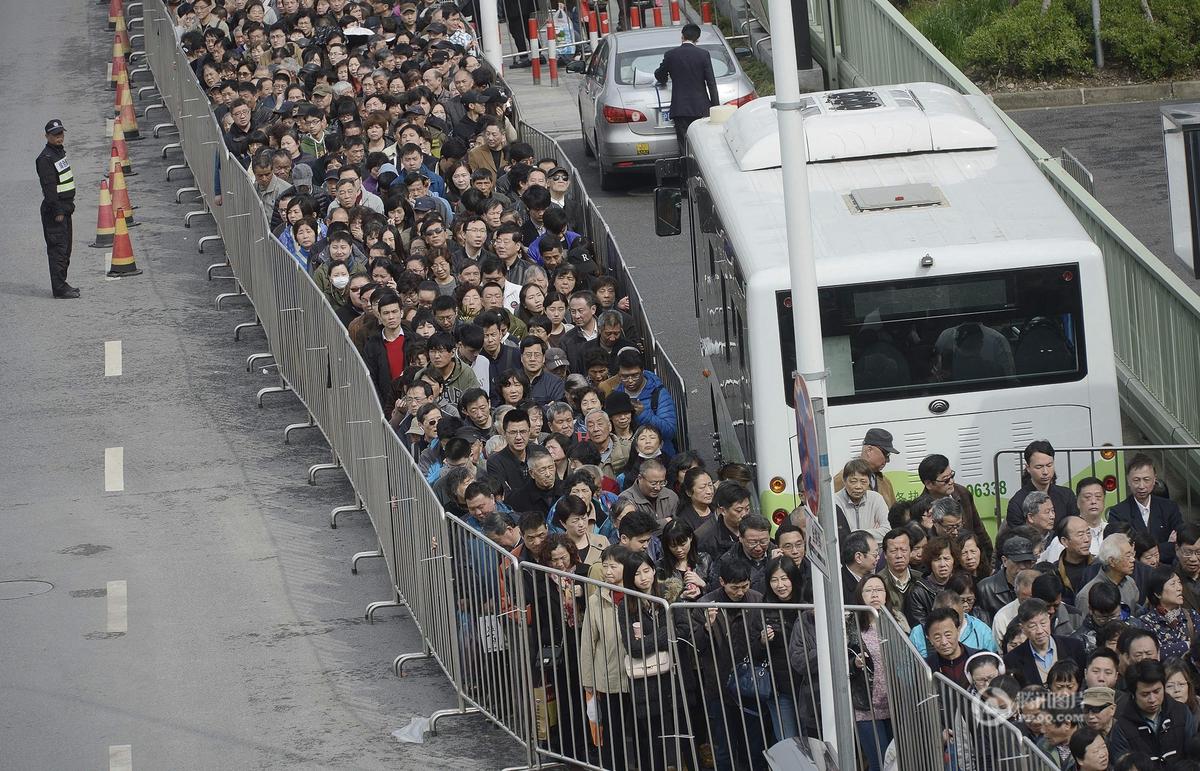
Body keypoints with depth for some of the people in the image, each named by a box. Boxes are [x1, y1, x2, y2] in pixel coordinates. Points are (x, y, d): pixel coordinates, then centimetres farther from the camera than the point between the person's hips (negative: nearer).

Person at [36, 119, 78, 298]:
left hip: (65, 208, 10)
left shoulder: (60, 152, 14)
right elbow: (48, 187, -21)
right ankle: (59, 289, -8)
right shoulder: (45, 158, -17)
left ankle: (62, 283, 24)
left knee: (66, 248, 15)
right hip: (54, 209, -10)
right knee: (58, 248, -9)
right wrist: (57, 211, -22)